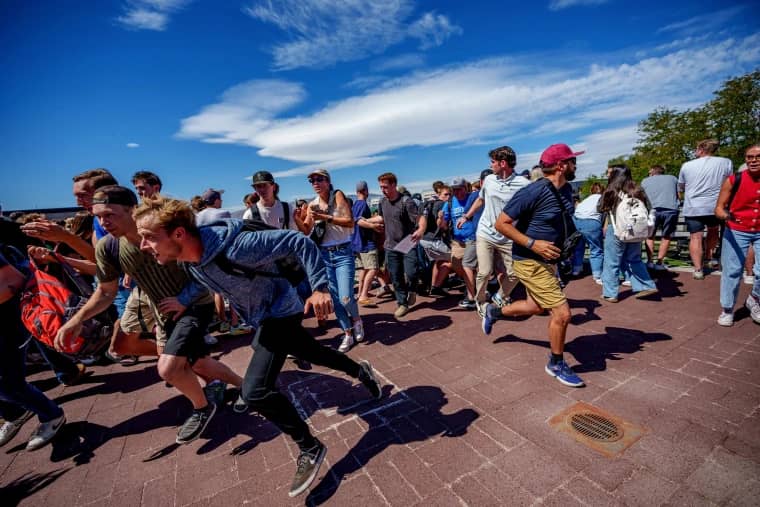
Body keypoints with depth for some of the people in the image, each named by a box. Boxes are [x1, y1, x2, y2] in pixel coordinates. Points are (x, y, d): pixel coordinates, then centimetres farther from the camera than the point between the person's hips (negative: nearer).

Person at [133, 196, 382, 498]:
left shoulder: (235, 247, -37)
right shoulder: (189, 258, -10)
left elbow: (299, 243, -33)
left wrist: (320, 288, -33)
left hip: (281, 312, -8)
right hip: (261, 317, 9)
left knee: (255, 390, -16)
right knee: (312, 353, 24)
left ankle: (310, 449, 7)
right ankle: (361, 371, 51)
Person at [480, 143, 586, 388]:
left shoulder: (566, 189, 6)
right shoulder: (533, 192, -22)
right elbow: (501, 223, -21)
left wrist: (563, 243, 17)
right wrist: (533, 244, -26)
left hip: (547, 261, 10)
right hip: (531, 262, -9)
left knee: (536, 307, 23)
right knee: (562, 313, -6)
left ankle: (493, 311, 45)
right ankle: (557, 365, 18)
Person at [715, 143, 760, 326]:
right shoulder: (734, 180, -9)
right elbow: (719, 208, -8)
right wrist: (725, 215, -28)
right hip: (736, 232, -2)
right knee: (732, 271, 3)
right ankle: (726, 310, 17)